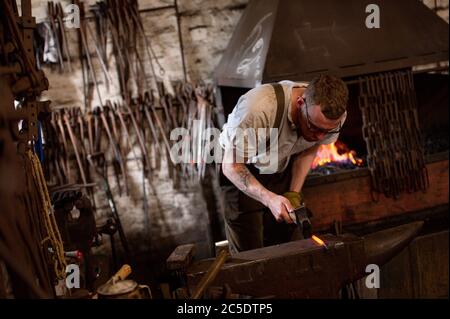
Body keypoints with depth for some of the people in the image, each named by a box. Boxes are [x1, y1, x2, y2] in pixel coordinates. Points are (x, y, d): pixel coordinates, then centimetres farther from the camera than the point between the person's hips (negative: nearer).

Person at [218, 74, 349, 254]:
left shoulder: (332, 115, -21)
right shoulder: (258, 109, -39)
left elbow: (309, 150, 0)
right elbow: (231, 166, -28)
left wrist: (294, 193, -10)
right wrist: (269, 199, -40)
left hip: (283, 168, 4)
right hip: (242, 172, -4)